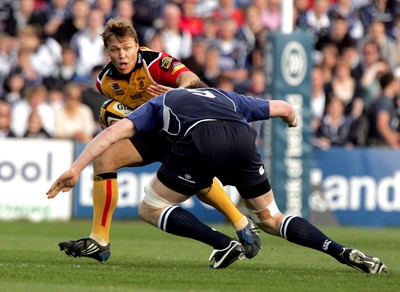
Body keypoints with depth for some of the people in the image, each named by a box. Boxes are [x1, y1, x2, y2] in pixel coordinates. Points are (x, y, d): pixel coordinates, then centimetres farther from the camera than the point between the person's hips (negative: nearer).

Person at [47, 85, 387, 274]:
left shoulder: (160, 102, 35)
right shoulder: (228, 98, 41)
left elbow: (115, 131, 21)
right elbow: (284, 108, 46)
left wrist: (75, 169, 18)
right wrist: (293, 120, 71)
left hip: (199, 142, -3)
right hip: (241, 140, 3)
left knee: (151, 209, 15)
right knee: (270, 218, 21)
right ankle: (343, 252, 4)